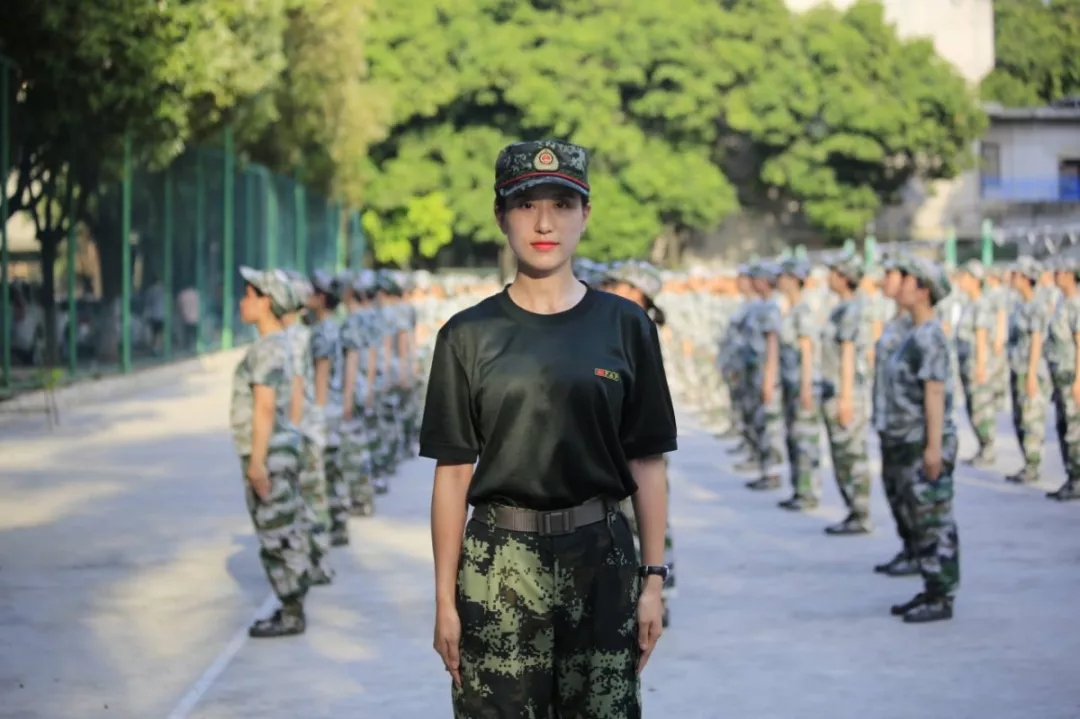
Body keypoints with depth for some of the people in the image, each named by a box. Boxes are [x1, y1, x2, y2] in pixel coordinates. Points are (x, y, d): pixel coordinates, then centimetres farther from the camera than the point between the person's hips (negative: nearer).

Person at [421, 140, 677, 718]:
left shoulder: (626, 327, 3)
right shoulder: (469, 335, 2)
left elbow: (647, 465, 5)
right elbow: (453, 473, 2)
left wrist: (653, 580, 2)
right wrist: (445, 599, 0)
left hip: (601, 559, 0)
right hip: (498, 564, 0)